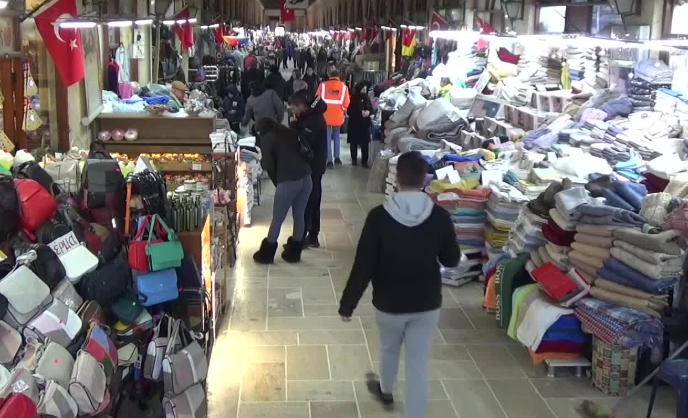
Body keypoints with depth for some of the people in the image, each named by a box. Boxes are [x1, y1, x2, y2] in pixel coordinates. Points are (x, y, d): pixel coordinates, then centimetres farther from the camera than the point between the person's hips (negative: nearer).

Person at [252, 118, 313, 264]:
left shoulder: (266, 139, 6)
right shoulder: (290, 133, 20)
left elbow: (269, 166, 0)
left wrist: (277, 182, 13)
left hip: (288, 182, -5)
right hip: (306, 178, 5)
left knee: (277, 220, 9)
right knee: (299, 216, 18)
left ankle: (266, 254, 22)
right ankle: (294, 252, 30)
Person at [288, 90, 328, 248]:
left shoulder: (313, 121, -22)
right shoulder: (311, 116, 10)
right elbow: (301, 139, 10)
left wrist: (293, 125, -17)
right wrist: (295, 124, -5)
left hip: (311, 167, -10)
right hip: (313, 166, 10)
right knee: (312, 202, 14)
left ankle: (300, 238, 2)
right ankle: (312, 237, 21)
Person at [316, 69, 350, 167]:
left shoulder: (323, 85, -3)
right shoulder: (343, 86, -1)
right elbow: (346, 103, -2)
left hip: (326, 115, -1)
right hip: (338, 115, 1)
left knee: (327, 138, 4)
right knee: (336, 136, 19)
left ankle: (329, 160, 0)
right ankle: (337, 158, 16)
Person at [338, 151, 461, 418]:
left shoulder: (379, 216, -19)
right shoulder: (440, 216, -13)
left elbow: (363, 267, -17)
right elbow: (452, 260, 0)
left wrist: (347, 304, -5)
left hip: (389, 304, 0)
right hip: (427, 304, 0)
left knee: (389, 349, 27)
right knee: (418, 365, 9)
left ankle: (385, 391, 54)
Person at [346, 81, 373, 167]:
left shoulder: (367, 98, 6)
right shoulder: (353, 99, -6)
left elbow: (371, 109, 13)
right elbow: (349, 111, -11)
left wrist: (368, 112, -10)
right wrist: (360, 113, -19)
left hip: (365, 124, 3)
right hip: (354, 124, -3)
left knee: (365, 143, -1)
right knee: (354, 143, 4)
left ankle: (364, 161, 4)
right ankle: (354, 159, 17)